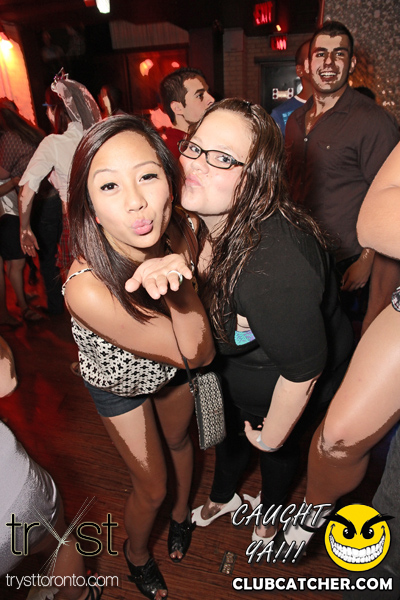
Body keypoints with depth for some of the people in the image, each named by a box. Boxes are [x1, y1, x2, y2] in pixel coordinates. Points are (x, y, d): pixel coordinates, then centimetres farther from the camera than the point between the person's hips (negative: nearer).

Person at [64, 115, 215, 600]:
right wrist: (179, 281, -45)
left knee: (179, 442, 29)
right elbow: (195, 355, -32)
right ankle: (136, 555, 54)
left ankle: (181, 512, 65)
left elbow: (203, 348, -22)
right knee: (151, 487, 15)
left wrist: (175, 271, -38)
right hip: (119, 383, -4)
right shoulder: (87, 288, -42)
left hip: (173, 368, 5)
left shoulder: (179, 235, -27)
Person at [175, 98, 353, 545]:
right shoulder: (204, 220, -18)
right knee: (230, 427, 29)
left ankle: (271, 509, 63)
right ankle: (223, 497, 65)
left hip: (282, 385, -6)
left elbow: (303, 368, -30)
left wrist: (272, 434, -14)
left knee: (276, 445, 24)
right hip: (233, 364, 7)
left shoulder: (275, 262, -43)